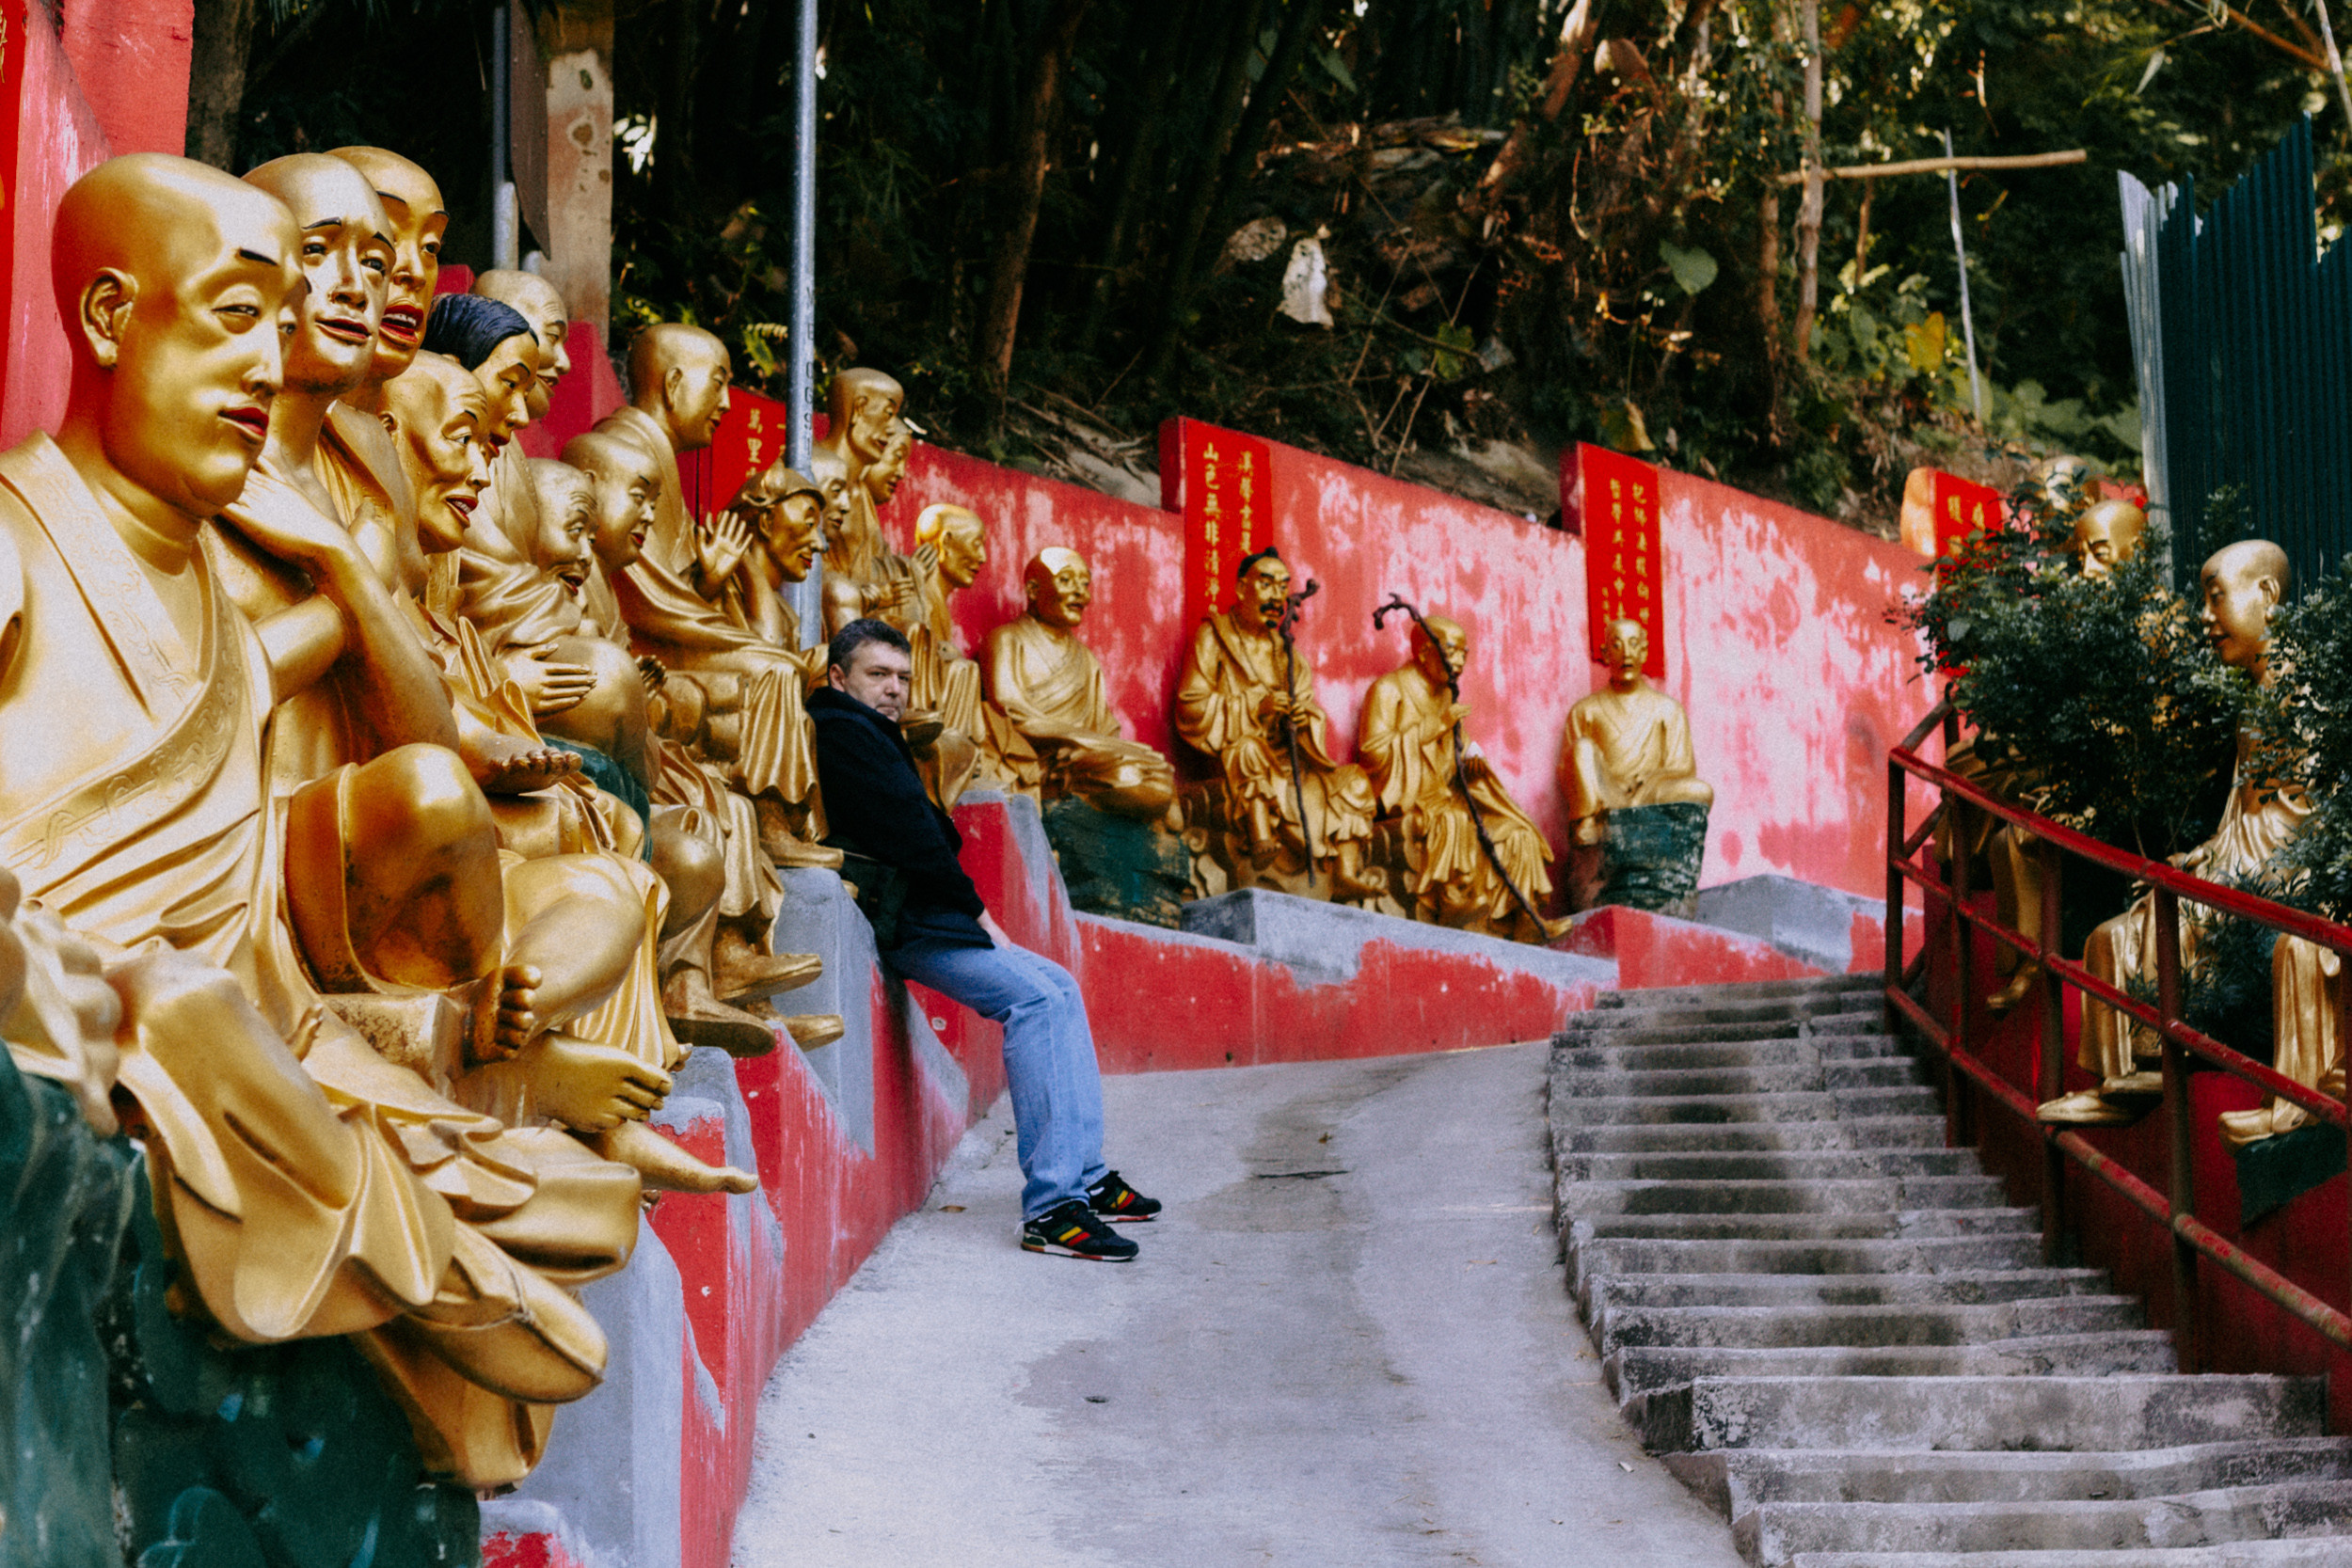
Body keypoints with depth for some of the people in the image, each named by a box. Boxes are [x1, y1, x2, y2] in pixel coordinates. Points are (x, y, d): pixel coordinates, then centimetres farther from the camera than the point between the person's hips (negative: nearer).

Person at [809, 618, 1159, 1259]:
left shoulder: (866, 733, 23)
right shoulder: (844, 732, -11)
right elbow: (907, 839, -16)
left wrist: (970, 912, 7)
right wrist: (976, 911, -8)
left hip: (919, 909, 11)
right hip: (897, 918, -11)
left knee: (1058, 988, 8)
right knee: (1035, 997, -21)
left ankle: (1084, 1176, 6)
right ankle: (1050, 1208, -26)